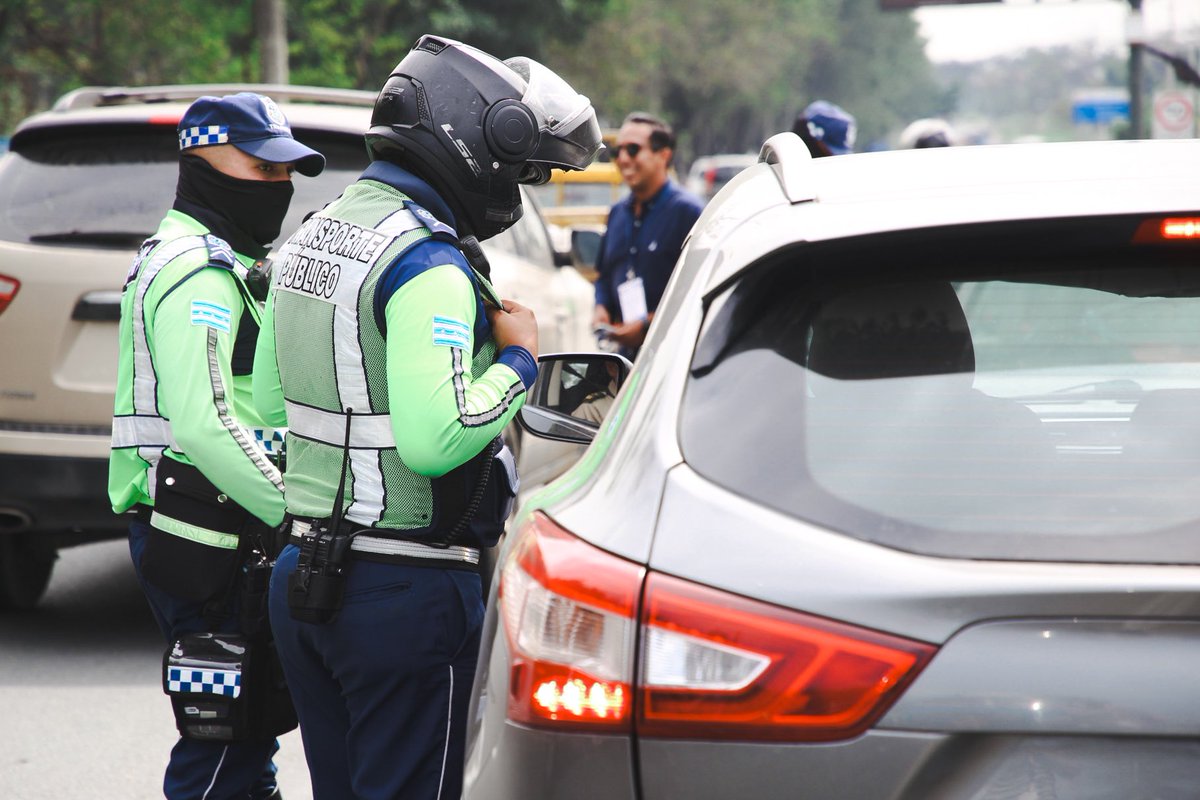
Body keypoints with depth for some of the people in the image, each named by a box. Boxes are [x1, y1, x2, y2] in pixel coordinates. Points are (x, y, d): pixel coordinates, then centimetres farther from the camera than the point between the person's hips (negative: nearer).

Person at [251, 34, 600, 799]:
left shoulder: (311, 235, 12)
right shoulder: (428, 263, -17)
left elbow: (269, 402, 22)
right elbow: (435, 438, -27)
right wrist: (518, 360, -13)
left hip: (303, 574, 9)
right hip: (407, 592, -9)